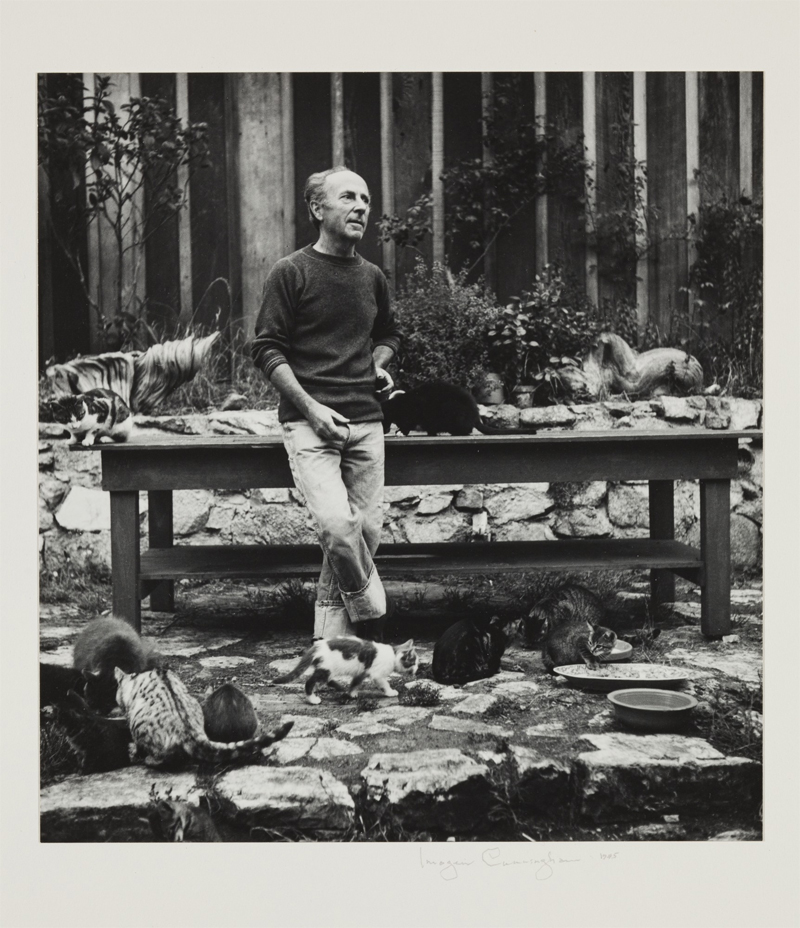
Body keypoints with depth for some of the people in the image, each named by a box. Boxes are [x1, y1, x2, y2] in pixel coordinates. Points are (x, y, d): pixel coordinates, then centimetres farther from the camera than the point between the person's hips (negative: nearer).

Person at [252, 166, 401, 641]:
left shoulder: (373, 277, 15)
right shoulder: (291, 273, -1)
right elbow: (267, 348, -5)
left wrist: (379, 365, 10)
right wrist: (311, 407, -14)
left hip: (366, 421, 5)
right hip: (310, 420, -5)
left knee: (368, 529, 1)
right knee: (337, 523, -22)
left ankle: (332, 642, 12)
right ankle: (372, 614, 3)